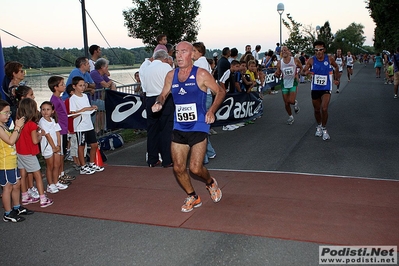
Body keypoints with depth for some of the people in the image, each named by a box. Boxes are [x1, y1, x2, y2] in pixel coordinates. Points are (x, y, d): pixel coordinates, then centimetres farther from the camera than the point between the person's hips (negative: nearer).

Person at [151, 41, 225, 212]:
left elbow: (220, 92, -1)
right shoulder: (171, 75, 6)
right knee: (178, 168, 4)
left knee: (195, 168, -8)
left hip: (198, 127, -5)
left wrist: (212, 110, -16)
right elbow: (163, 95, 18)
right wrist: (159, 102, -5)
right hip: (179, 128, 5)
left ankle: (211, 183, 27)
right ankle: (192, 198, 28)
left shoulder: (201, 74, -8)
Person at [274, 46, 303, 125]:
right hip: (284, 83, 3)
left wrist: (298, 74, -10)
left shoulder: (295, 60, -6)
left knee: (291, 101, -17)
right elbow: (278, 75, 8)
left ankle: (295, 103, 21)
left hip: (293, 83, -3)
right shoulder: (279, 63, 0)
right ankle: (290, 117, 29)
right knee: (286, 103, 7)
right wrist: (276, 74, -15)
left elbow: (302, 68, 8)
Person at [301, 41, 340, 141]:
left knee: (324, 109, -16)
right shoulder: (311, 60, -10)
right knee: (317, 110, 13)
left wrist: (337, 79, 9)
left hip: (326, 88, -1)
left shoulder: (329, 59, -8)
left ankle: (324, 129, 4)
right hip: (315, 88, 1)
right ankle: (319, 126, 38)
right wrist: (306, 72, -34)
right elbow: (302, 71, -12)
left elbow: (336, 67, 12)